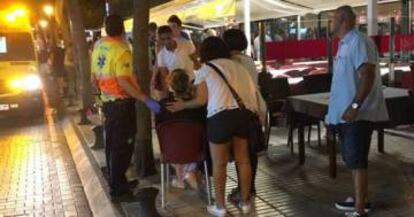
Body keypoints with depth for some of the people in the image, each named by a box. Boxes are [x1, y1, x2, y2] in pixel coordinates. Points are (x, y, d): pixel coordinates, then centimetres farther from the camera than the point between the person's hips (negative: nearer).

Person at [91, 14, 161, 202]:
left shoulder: (98, 47, 7)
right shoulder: (121, 50, -18)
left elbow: (94, 78, 13)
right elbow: (123, 82, -26)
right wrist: (147, 100, -27)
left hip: (108, 102, 9)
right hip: (122, 103, -8)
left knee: (112, 144, 16)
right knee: (122, 146, -2)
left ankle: (116, 182, 29)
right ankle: (118, 190, 3)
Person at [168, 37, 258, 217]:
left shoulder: (205, 69, 11)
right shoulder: (238, 67, 22)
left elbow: (201, 100, 3)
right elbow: (250, 92, 9)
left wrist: (182, 105, 20)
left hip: (221, 115, -4)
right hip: (245, 113, 4)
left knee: (219, 163, 9)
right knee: (243, 160, 15)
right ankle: (245, 202, 26)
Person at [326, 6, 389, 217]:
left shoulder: (358, 42, -14)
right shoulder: (344, 44, 15)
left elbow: (368, 76, -23)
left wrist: (355, 106, -28)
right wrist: (338, 110, 23)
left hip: (357, 115, -10)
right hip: (345, 114, 10)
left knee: (357, 161, -6)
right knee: (352, 160, 17)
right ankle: (360, 200, 29)